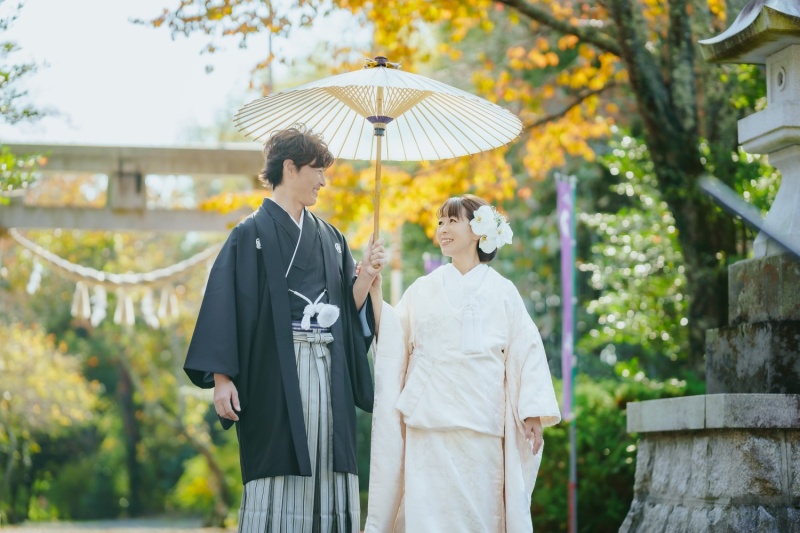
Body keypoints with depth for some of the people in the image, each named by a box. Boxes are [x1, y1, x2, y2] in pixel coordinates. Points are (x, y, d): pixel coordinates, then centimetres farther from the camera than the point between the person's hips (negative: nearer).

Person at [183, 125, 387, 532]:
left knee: (323, 479, 2)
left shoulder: (329, 237, 17)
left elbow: (349, 307, 15)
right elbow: (224, 303, -8)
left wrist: (367, 275, -4)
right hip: (276, 374, -5)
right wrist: (222, 377, -16)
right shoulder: (252, 234, -1)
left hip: (328, 374, 5)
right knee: (278, 479, -7)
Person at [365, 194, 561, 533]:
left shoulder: (502, 292, 8)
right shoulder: (423, 290, 13)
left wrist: (533, 414, -4)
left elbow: (526, 351, 4)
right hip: (429, 422, 1)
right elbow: (393, 339, 9)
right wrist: (372, 291, -2)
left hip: (481, 424, -1)